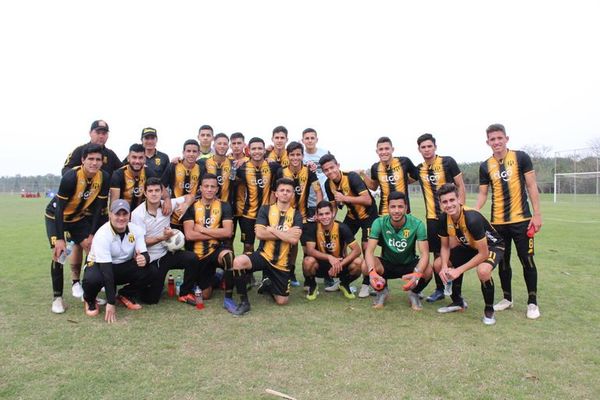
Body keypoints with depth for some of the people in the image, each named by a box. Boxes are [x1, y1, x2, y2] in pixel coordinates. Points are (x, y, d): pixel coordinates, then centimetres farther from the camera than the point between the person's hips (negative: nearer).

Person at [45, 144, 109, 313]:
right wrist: (60, 239, -28)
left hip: (79, 217, 5)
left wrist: (92, 234, -9)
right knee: (59, 252, -17)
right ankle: (57, 297, -2)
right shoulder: (71, 177, -30)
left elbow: (98, 207, -9)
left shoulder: (104, 177, -17)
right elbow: (59, 208, -27)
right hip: (56, 216, -4)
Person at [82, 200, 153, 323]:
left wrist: (144, 259, -42)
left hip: (125, 267, 4)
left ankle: (126, 295, 5)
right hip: (99, 265, -3)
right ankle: (89, 299, 1)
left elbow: (145, 254, -13)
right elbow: (106, 271, -31)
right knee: (92, 279, -38)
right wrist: (111, 303, -33)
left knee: (149, 270, -25)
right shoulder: (102, 235, -26)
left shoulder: (136, 230, -12)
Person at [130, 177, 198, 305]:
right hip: (150, 259, -3)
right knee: (151, 299, -3)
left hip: (167, 253, 3)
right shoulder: (137, 214, -12)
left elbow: (190, 197, 6)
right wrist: (162, 237, -26)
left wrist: (183, 206, -15)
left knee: (192, 258, -25)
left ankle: (185, 293, -4)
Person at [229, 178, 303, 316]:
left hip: (282, 262, 1)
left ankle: (267, 285, 38)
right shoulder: (265, 209, 0)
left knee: (282, 301, 2)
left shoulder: (296, 214, 0)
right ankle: (244, 302, -11)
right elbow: (259, 234, -13)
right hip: (263, 255, -1)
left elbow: (294, 239, -15)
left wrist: (272, 230, -12)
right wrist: (285, 234, -13)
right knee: (238, 261, -33)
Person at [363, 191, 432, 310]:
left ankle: (414, 293, 3)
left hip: (409, 265, 0)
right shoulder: (379, 223, -20)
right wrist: (372, 271, -46)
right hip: (387, 264, 0)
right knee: (366, 266, -30)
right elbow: (369, 251, -25)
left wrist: (417, 273, -45)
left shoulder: (417, 224, -20)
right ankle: (382, 291, 3)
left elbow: (424, 254, -24)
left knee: (427, 270, -32)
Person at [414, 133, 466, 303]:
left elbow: (461, 186, -4)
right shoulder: (419, 169, 6)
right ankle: (439, 289, 21)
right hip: (432, 217, 4)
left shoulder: (448, 162, -6)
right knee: (437, 254, 9)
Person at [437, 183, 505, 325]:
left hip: (492, 246, -7)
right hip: (469, 246, 7)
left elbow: (483, 254, -31)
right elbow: (445, 246, -3)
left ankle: (489, 310, -9)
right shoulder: (444, 218, -16)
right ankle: (458, 302, 18)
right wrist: (445, 267, -21)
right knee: (438, 265, -3)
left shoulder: (472, 218, -36)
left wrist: (459, 270, -29)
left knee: (483, 271, -38)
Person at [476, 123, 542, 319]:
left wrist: (537, 213, -7)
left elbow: (531, 186, -2)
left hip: (521, 220, -3)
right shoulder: (485, 166, 3)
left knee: (527, 260, 1)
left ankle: (532, 302, 16)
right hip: (498, 222, 3)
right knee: (503, 261, 12)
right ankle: (507, 298, 27)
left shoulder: (521, 157, -3)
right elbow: (483, 193, 6)